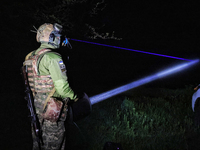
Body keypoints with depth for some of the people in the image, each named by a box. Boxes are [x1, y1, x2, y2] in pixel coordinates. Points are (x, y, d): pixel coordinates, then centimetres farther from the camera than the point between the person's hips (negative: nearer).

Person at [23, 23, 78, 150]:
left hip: (36, 104, 8)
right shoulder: (53, 58, -19)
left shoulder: (31, 56, 8)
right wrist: (74, 97, -6)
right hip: (52, 106, -8)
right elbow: (62, 86, -22)